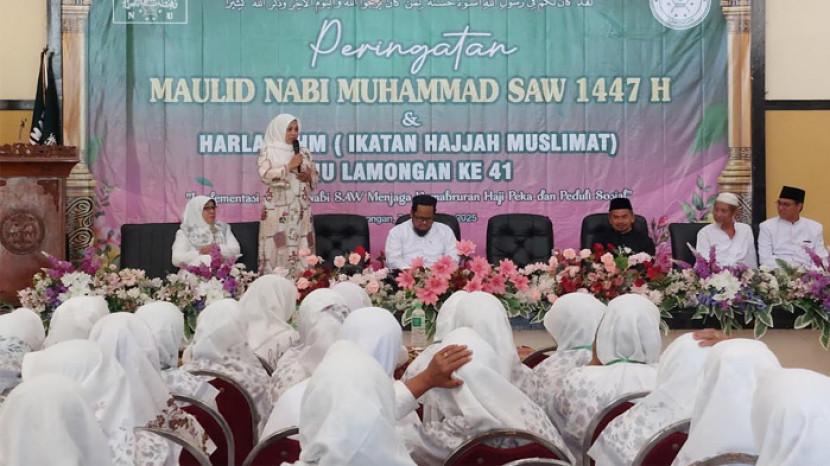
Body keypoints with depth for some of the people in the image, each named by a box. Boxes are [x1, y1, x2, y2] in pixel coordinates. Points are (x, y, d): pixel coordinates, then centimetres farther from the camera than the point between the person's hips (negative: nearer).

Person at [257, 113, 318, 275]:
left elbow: (315, 176, 18)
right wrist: (289, 166, -14)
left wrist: (309, 177, -4)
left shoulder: (303, 152, 14)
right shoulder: (268, 151, 0)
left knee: (301, 247, 1)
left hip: (301, 209, 4)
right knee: (277, 247, -7)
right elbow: (265, 175, -14)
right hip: (278, 209, -4)